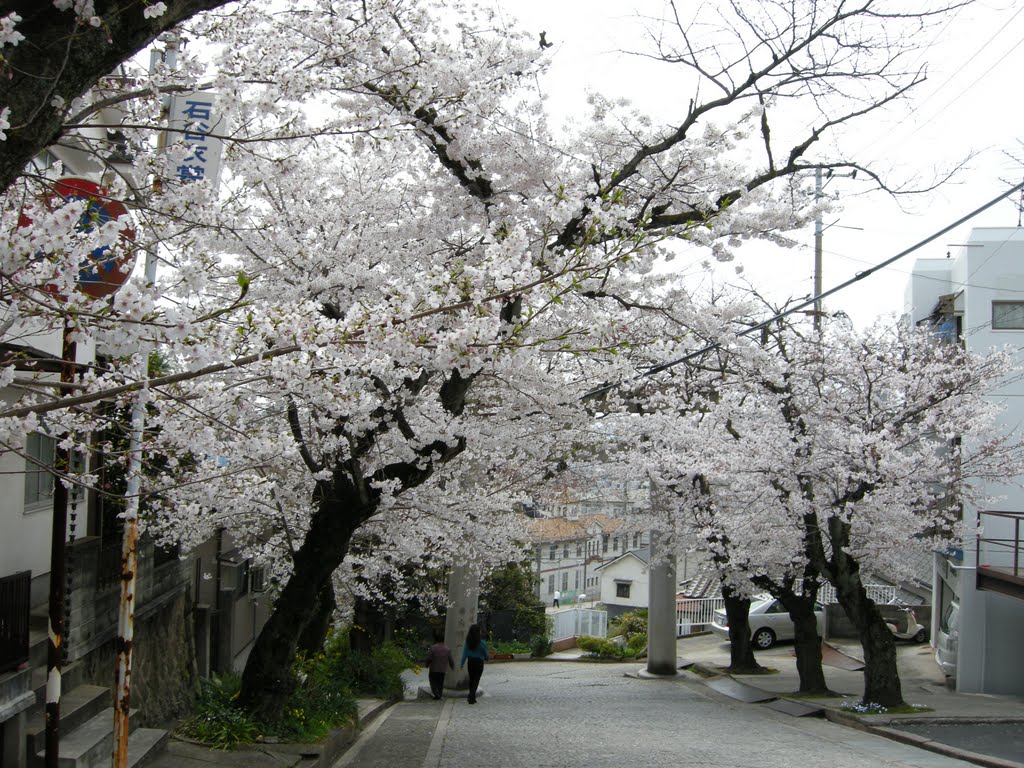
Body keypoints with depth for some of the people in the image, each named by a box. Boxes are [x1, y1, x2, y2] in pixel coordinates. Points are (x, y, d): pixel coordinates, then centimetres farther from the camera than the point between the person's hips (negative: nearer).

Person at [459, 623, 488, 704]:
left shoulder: (468, 642, -8)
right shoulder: (481, 642, -15)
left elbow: (465, 653, -6)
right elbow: (485, 653, -4)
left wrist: (462, 664, 0)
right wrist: (486, 658, 19)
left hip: (470, 662, 3)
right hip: (479, 662, -3)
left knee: (471, 679, 18)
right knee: (476, 680, 2)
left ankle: (472, 697, 27)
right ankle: (471, 697, -10)